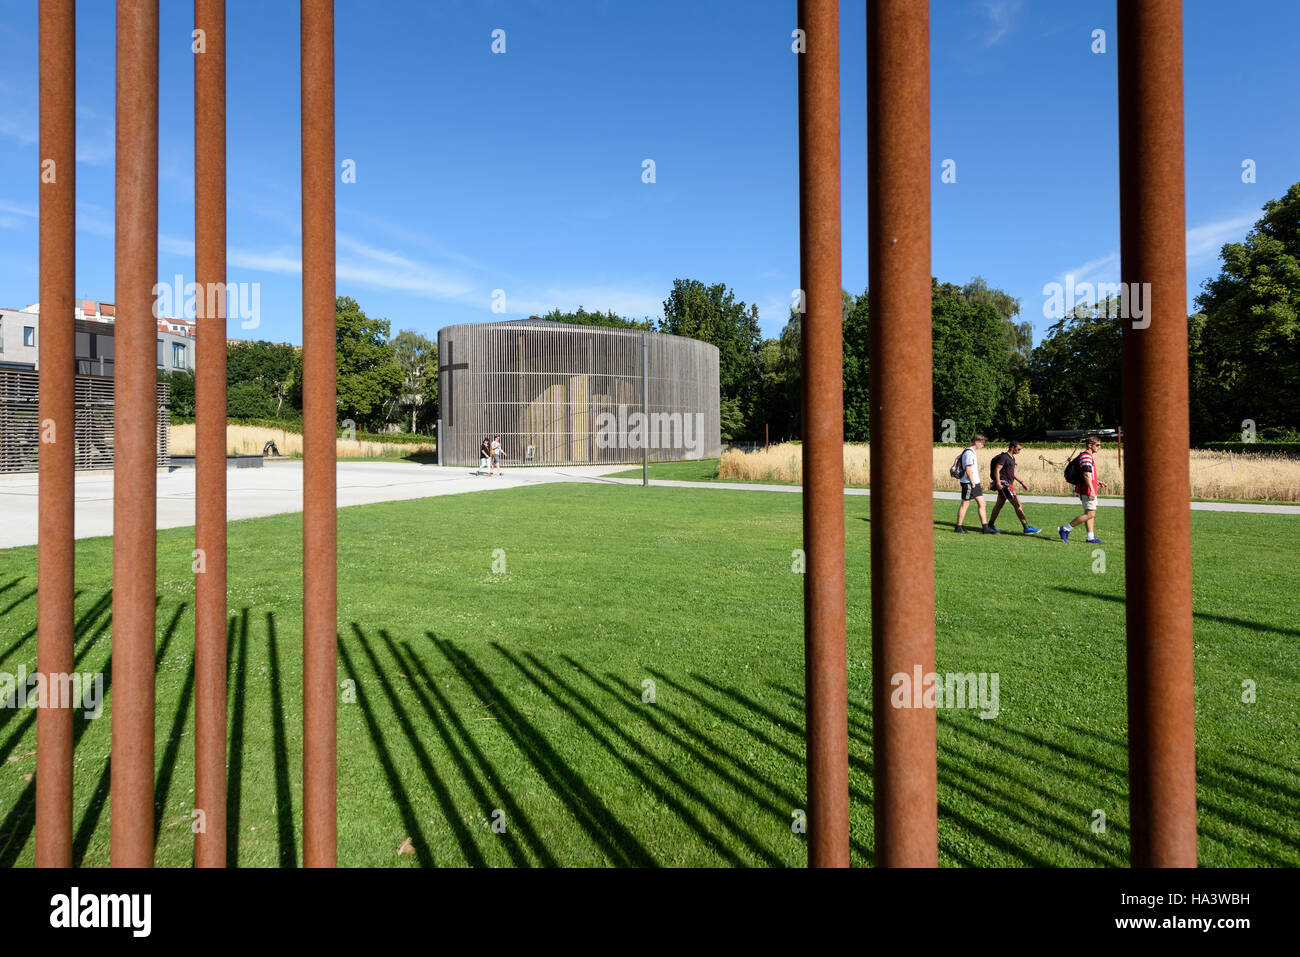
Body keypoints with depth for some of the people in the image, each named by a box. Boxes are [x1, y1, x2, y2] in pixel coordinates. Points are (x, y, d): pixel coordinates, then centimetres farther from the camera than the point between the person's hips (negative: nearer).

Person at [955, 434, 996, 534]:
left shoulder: (972, 452, 16)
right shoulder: (969, 453, -15)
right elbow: (968, 470, -20)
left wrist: (978, 484, 19)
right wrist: (973, 483, -17)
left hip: (975, 483, 10)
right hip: (969, 483, -10)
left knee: (981, 504, 7)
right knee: (965, 504, -1)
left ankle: (985, 527, 9)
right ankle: (959, 527, 8)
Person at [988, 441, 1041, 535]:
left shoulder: (1012, 458, 18)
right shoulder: (1004, 457, -12)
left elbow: (1013, 473, 26)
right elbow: (996, 470, -19)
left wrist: (1022, 483, 23)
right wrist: (998, 482, -30)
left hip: (1008, 484, 10)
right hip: (1004, 484, -10)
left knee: (999, 505, 13)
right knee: (1017, 505, -11)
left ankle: (990, 525, 19)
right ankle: (1027, 528, -11)